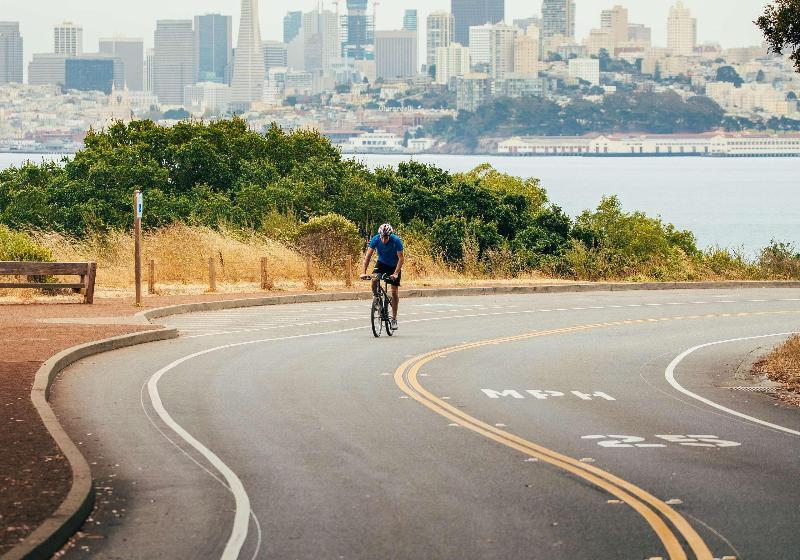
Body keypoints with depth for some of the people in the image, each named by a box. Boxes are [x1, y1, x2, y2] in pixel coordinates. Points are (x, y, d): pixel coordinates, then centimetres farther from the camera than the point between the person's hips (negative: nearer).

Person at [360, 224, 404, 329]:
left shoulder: (396, 241, -29)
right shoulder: (376, 239, -24)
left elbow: (401, 258, -27)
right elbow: (368, 255, -23)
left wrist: (396, 273, -39)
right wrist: (363, 272, -33)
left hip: (394, 266, -2)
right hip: (381, 263, 2)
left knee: (394, 291, -5)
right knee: (374, 280, -26)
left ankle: (394, 319, 2)